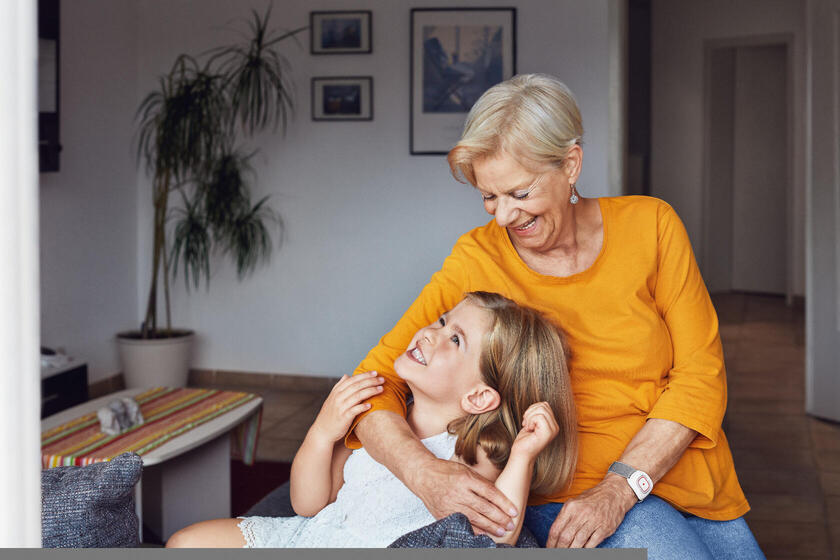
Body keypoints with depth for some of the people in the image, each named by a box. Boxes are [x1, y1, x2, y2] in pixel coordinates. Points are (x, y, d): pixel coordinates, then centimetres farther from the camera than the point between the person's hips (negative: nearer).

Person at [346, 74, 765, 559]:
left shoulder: (649, 224, -2)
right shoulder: (479, 261, -6)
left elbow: (701, 374, -3)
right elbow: (373, 383, -8)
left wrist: (619, 487, -17)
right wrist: (425, 472, -30)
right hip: (569, 492, -3)